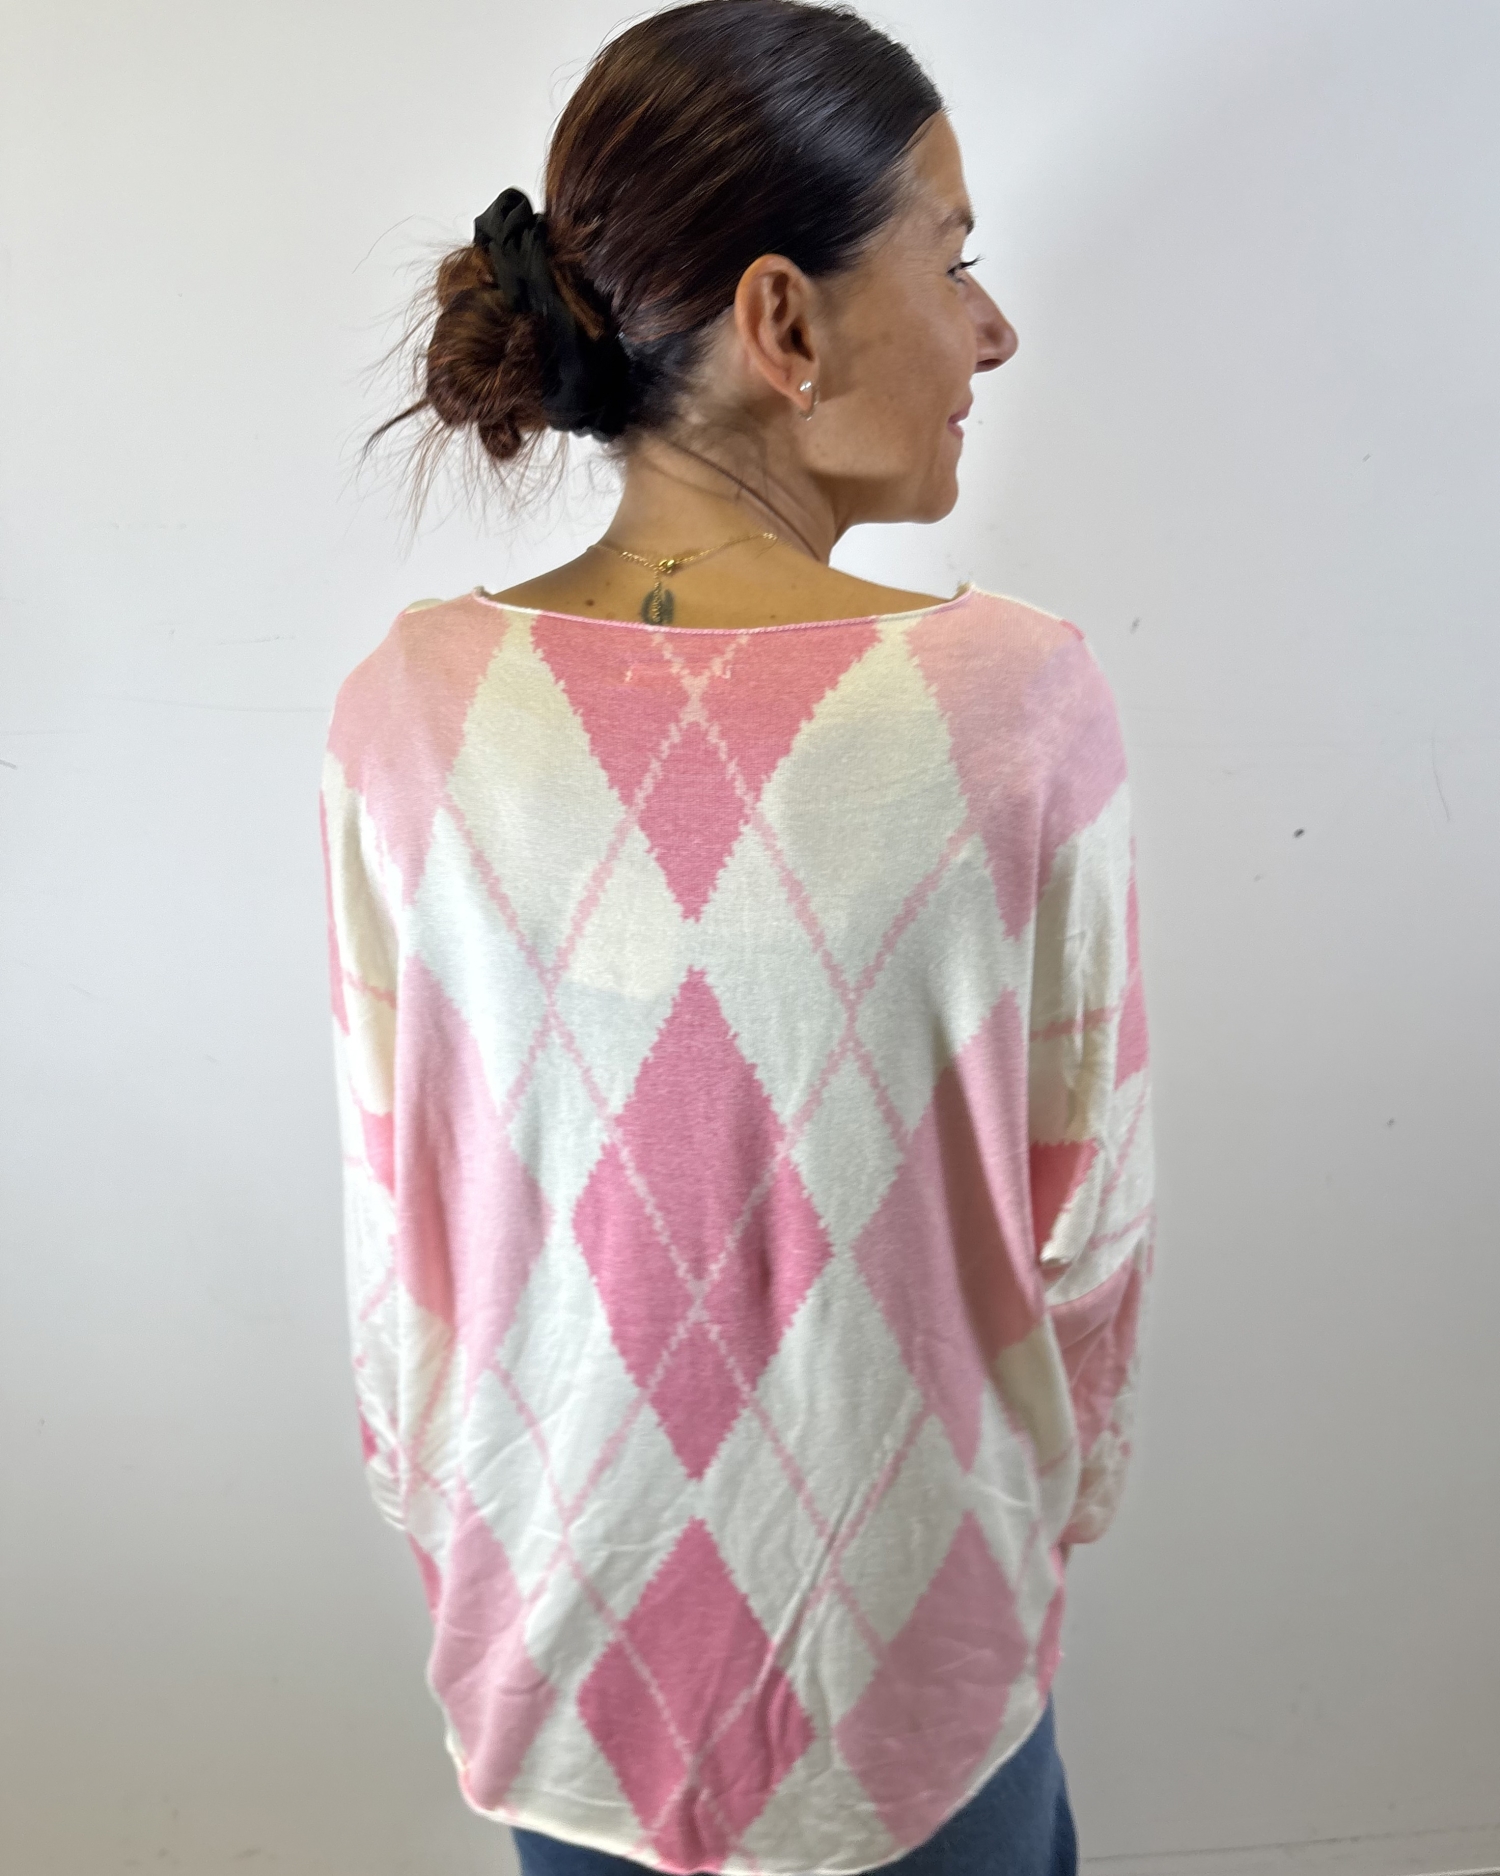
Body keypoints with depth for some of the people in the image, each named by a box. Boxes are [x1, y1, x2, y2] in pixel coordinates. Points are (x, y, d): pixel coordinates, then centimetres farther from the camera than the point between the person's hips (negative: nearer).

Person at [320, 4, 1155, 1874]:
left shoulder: (411, 705, -17)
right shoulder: (1013, 700, -25)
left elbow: (390, 1212, -7)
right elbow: (1087, 1219, -13)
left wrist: (442, 1527, 11)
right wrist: (1060, 1518, 8)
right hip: (911, 1653, -1)